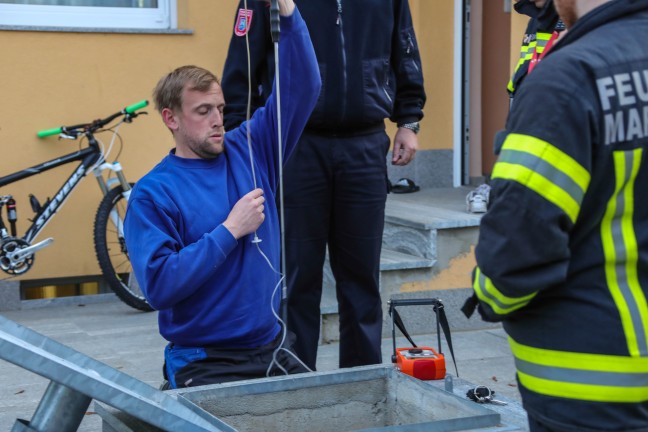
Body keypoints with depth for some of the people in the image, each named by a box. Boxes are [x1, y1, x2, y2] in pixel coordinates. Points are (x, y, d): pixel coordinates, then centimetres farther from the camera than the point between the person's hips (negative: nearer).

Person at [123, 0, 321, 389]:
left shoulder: (250, 151, 6)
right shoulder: (152, 194, -7)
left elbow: (302, 87, 0)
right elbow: (159, 286, -17)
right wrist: (229, 230, -17)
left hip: (274, 350, 5)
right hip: (205, 364, -5)